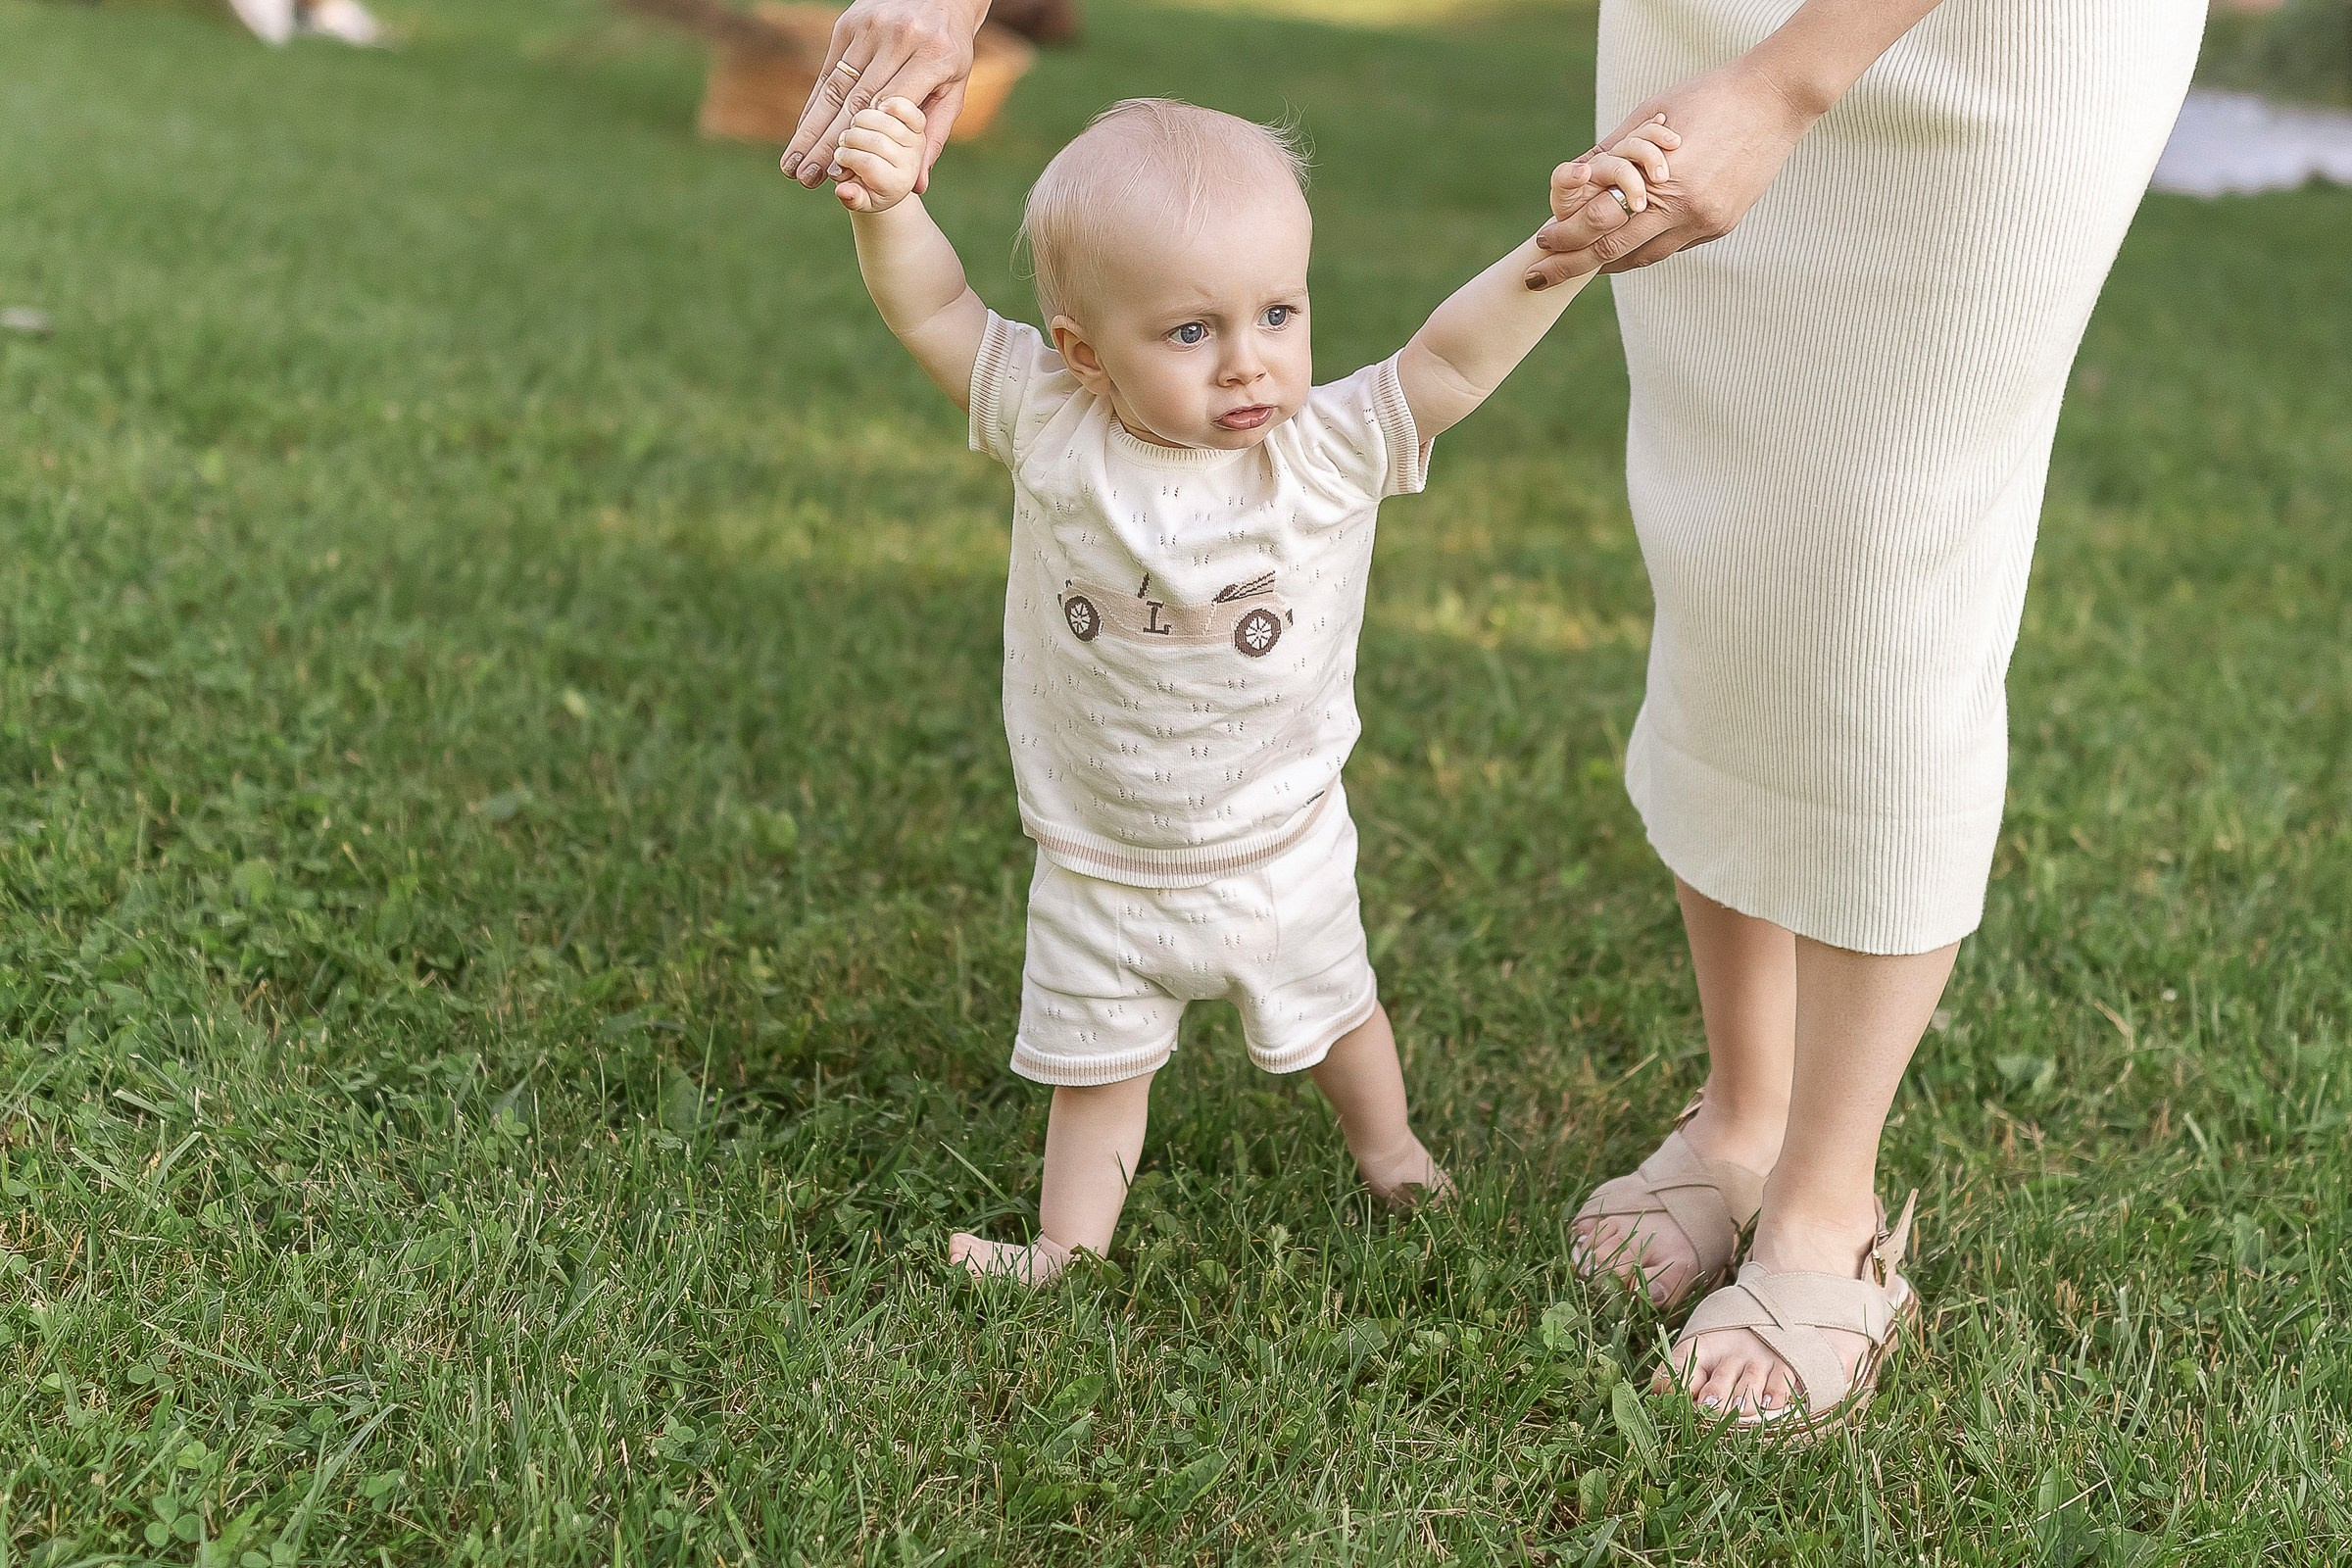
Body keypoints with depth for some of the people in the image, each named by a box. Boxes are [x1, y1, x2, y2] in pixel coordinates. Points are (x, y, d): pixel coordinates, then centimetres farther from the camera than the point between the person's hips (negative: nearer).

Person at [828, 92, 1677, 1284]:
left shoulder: (1331, 449, -19)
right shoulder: (1052, 432, -19)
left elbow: (1454, 353, -26)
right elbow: (936, 311, -20)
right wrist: (890, 206, -39)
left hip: (1281, 860, 1)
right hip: (1100, 871, -1)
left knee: (1334, 1017, 28)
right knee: (1094, 1063, 20)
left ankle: (1391, 1154, 56)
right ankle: (1070, 1246, 39)